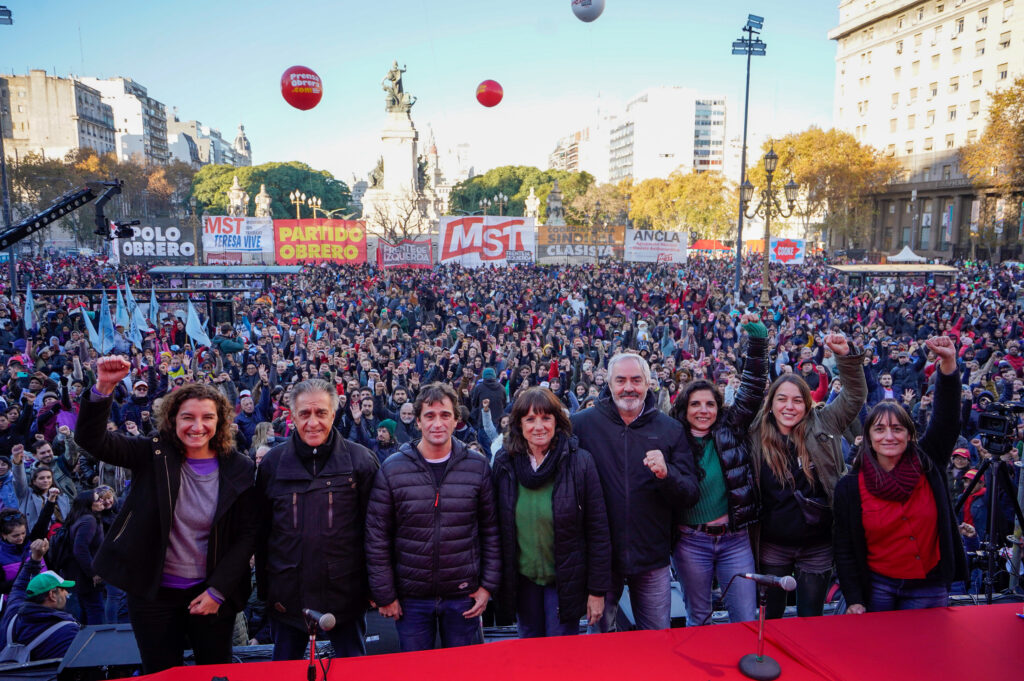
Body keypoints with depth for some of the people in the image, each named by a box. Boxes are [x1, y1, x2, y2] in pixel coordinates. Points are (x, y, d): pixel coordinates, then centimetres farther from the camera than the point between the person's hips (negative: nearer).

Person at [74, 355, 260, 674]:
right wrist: (103, 387, -34)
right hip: (153, 591, 0)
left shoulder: (239, 469, -7)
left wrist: (217, 591, -9)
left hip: (211, 593, 0)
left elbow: (246, 534, -5)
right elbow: (91, 438, -17)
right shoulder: (153, 454, -6)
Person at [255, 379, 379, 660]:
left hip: (347, 593, -1)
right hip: (287, 597, 2)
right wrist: (265, 589, 5)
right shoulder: (272, 463, 0)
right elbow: (262, 531, 6)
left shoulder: (361, 460, -5)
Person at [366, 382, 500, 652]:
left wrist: (488, 585, 0)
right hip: (411, 598, 0)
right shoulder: (392, 470, -6)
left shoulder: (478, 467, -2)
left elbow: (491, 530, 3)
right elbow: (377, 538, -3)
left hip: (463, 596, 1)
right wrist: (384, 594, -4)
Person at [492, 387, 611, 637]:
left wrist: (597, 590, -9)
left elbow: (598, 530, -10)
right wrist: (497, 579, 5)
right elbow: (498, 526, 4)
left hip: (566, 580, -3)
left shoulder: (579, 462, -14)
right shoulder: (505, 463, -5)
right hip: (522, 579, 3)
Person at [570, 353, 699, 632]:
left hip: (652, 557, 1)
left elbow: (690, 495, -2)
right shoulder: (582, 424, -3)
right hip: (601, 554, -1)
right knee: (600, 633, 16)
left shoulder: (670, 429, 1)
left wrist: (666, 474, -22)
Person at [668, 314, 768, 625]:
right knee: (697, 618, 15)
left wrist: (757, 338, -14)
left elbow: (753, 389, -7)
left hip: (734, 538, 1)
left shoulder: (731, 428, 0)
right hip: (691, 541, -1)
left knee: (746, 620, 7)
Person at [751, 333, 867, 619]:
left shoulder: (823, 425, -3)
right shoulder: (756, 436, -5)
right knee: (770, 618, 14)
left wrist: (846, 356, -15)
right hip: (773, 547, 0)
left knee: (811, 620, 15)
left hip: (818, 546, 0)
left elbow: (855, 395, -4)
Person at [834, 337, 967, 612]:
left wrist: (948, 363, -26)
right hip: (877, 586, 0)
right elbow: (845, 549, -4)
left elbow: (946, 419, -14)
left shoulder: (928, 463, -3)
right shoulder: (849, 487, -7)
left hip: (929, 588, 1)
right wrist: (853, 599, -9)